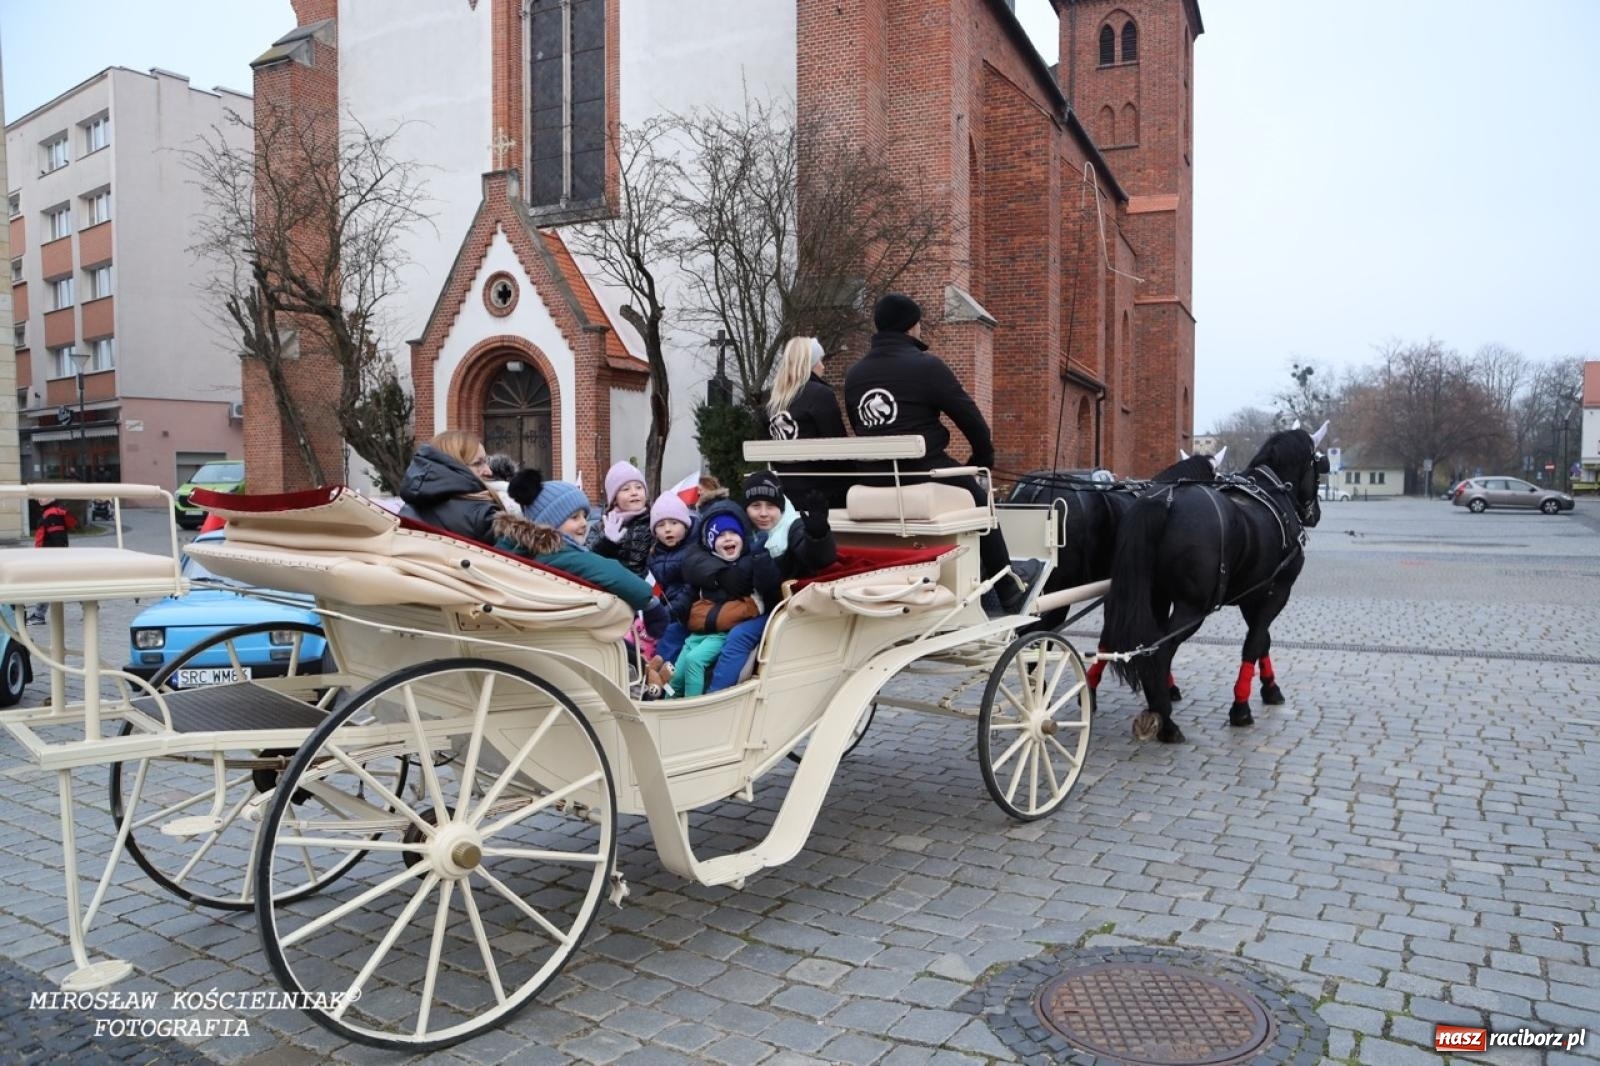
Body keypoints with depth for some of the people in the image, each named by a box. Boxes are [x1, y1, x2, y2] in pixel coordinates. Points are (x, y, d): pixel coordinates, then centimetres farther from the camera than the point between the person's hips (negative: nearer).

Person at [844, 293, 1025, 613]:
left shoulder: (853, 375, 10)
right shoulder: (926, 366, -8)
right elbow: (970, 417, -6)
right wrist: (983, 458, 10)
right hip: (926, 476, -6)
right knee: (981, 505, 19)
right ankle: (1008, 593, 22)